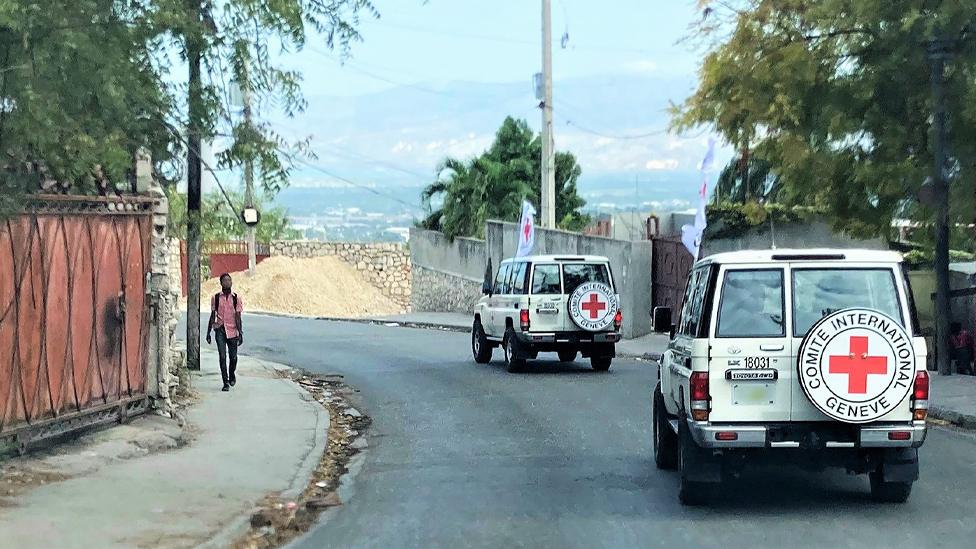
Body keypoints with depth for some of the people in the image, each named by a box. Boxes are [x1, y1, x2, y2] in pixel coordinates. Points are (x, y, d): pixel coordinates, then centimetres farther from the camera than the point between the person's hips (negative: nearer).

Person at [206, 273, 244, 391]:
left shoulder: (236, 299, 1)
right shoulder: (216, 298, 4)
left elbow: (238, 317, -1)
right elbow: (212, 316, 9)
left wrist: (240, 333, -7)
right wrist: (208, 332, 9)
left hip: (232, 330, 0)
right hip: (220, 329, 0)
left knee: (233, 357, 7)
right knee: (222, 356, -7)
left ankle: (232, 375, 36)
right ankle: (226, 382, -2)